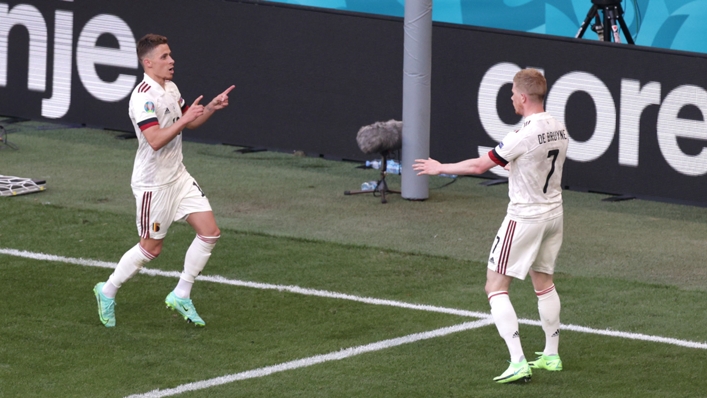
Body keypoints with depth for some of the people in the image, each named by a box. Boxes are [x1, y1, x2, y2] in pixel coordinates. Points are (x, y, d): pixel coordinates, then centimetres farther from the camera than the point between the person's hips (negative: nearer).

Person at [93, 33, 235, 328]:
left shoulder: (170, 88, 7)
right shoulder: (144, 97, -22)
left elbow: (189, 121, 22)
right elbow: (155, 140, -31)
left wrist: (212, 107, 6)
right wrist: (184, 119, -28)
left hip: (177, 176, 8)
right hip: (153, 184, -8)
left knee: (209, 232, 0)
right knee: (151, 248, 2)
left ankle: (180, 297, 12)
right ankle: (107, 292, 24)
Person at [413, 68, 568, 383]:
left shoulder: (524, 136, -23)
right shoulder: (558, 129, 0)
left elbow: (479, 166, -15)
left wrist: (441, 168, -1)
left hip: (525, 217, -8)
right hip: (553, 213, 8)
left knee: (495, 287, -2)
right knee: (544, 282, 24)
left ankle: (518, 363, -11)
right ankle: (551, 355, 32)